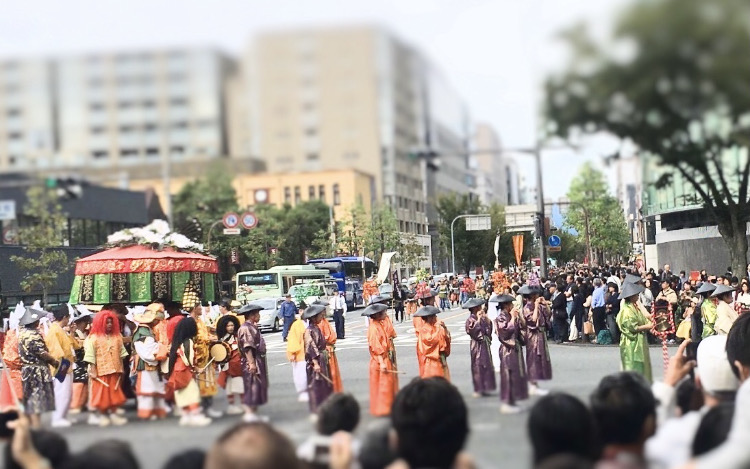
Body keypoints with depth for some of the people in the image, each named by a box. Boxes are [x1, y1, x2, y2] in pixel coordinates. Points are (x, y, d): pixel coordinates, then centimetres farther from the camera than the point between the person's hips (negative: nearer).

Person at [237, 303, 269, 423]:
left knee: (258, 387, 13)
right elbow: (247, 347, -22)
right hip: (251, 362, -10)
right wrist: (251, 363, -26)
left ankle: (254, 412, 19)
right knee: (252, 387, -8)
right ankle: (249, 413, -5)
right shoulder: (245, 328, -15)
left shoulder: (253, 327, 16)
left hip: (259, 361, 10)